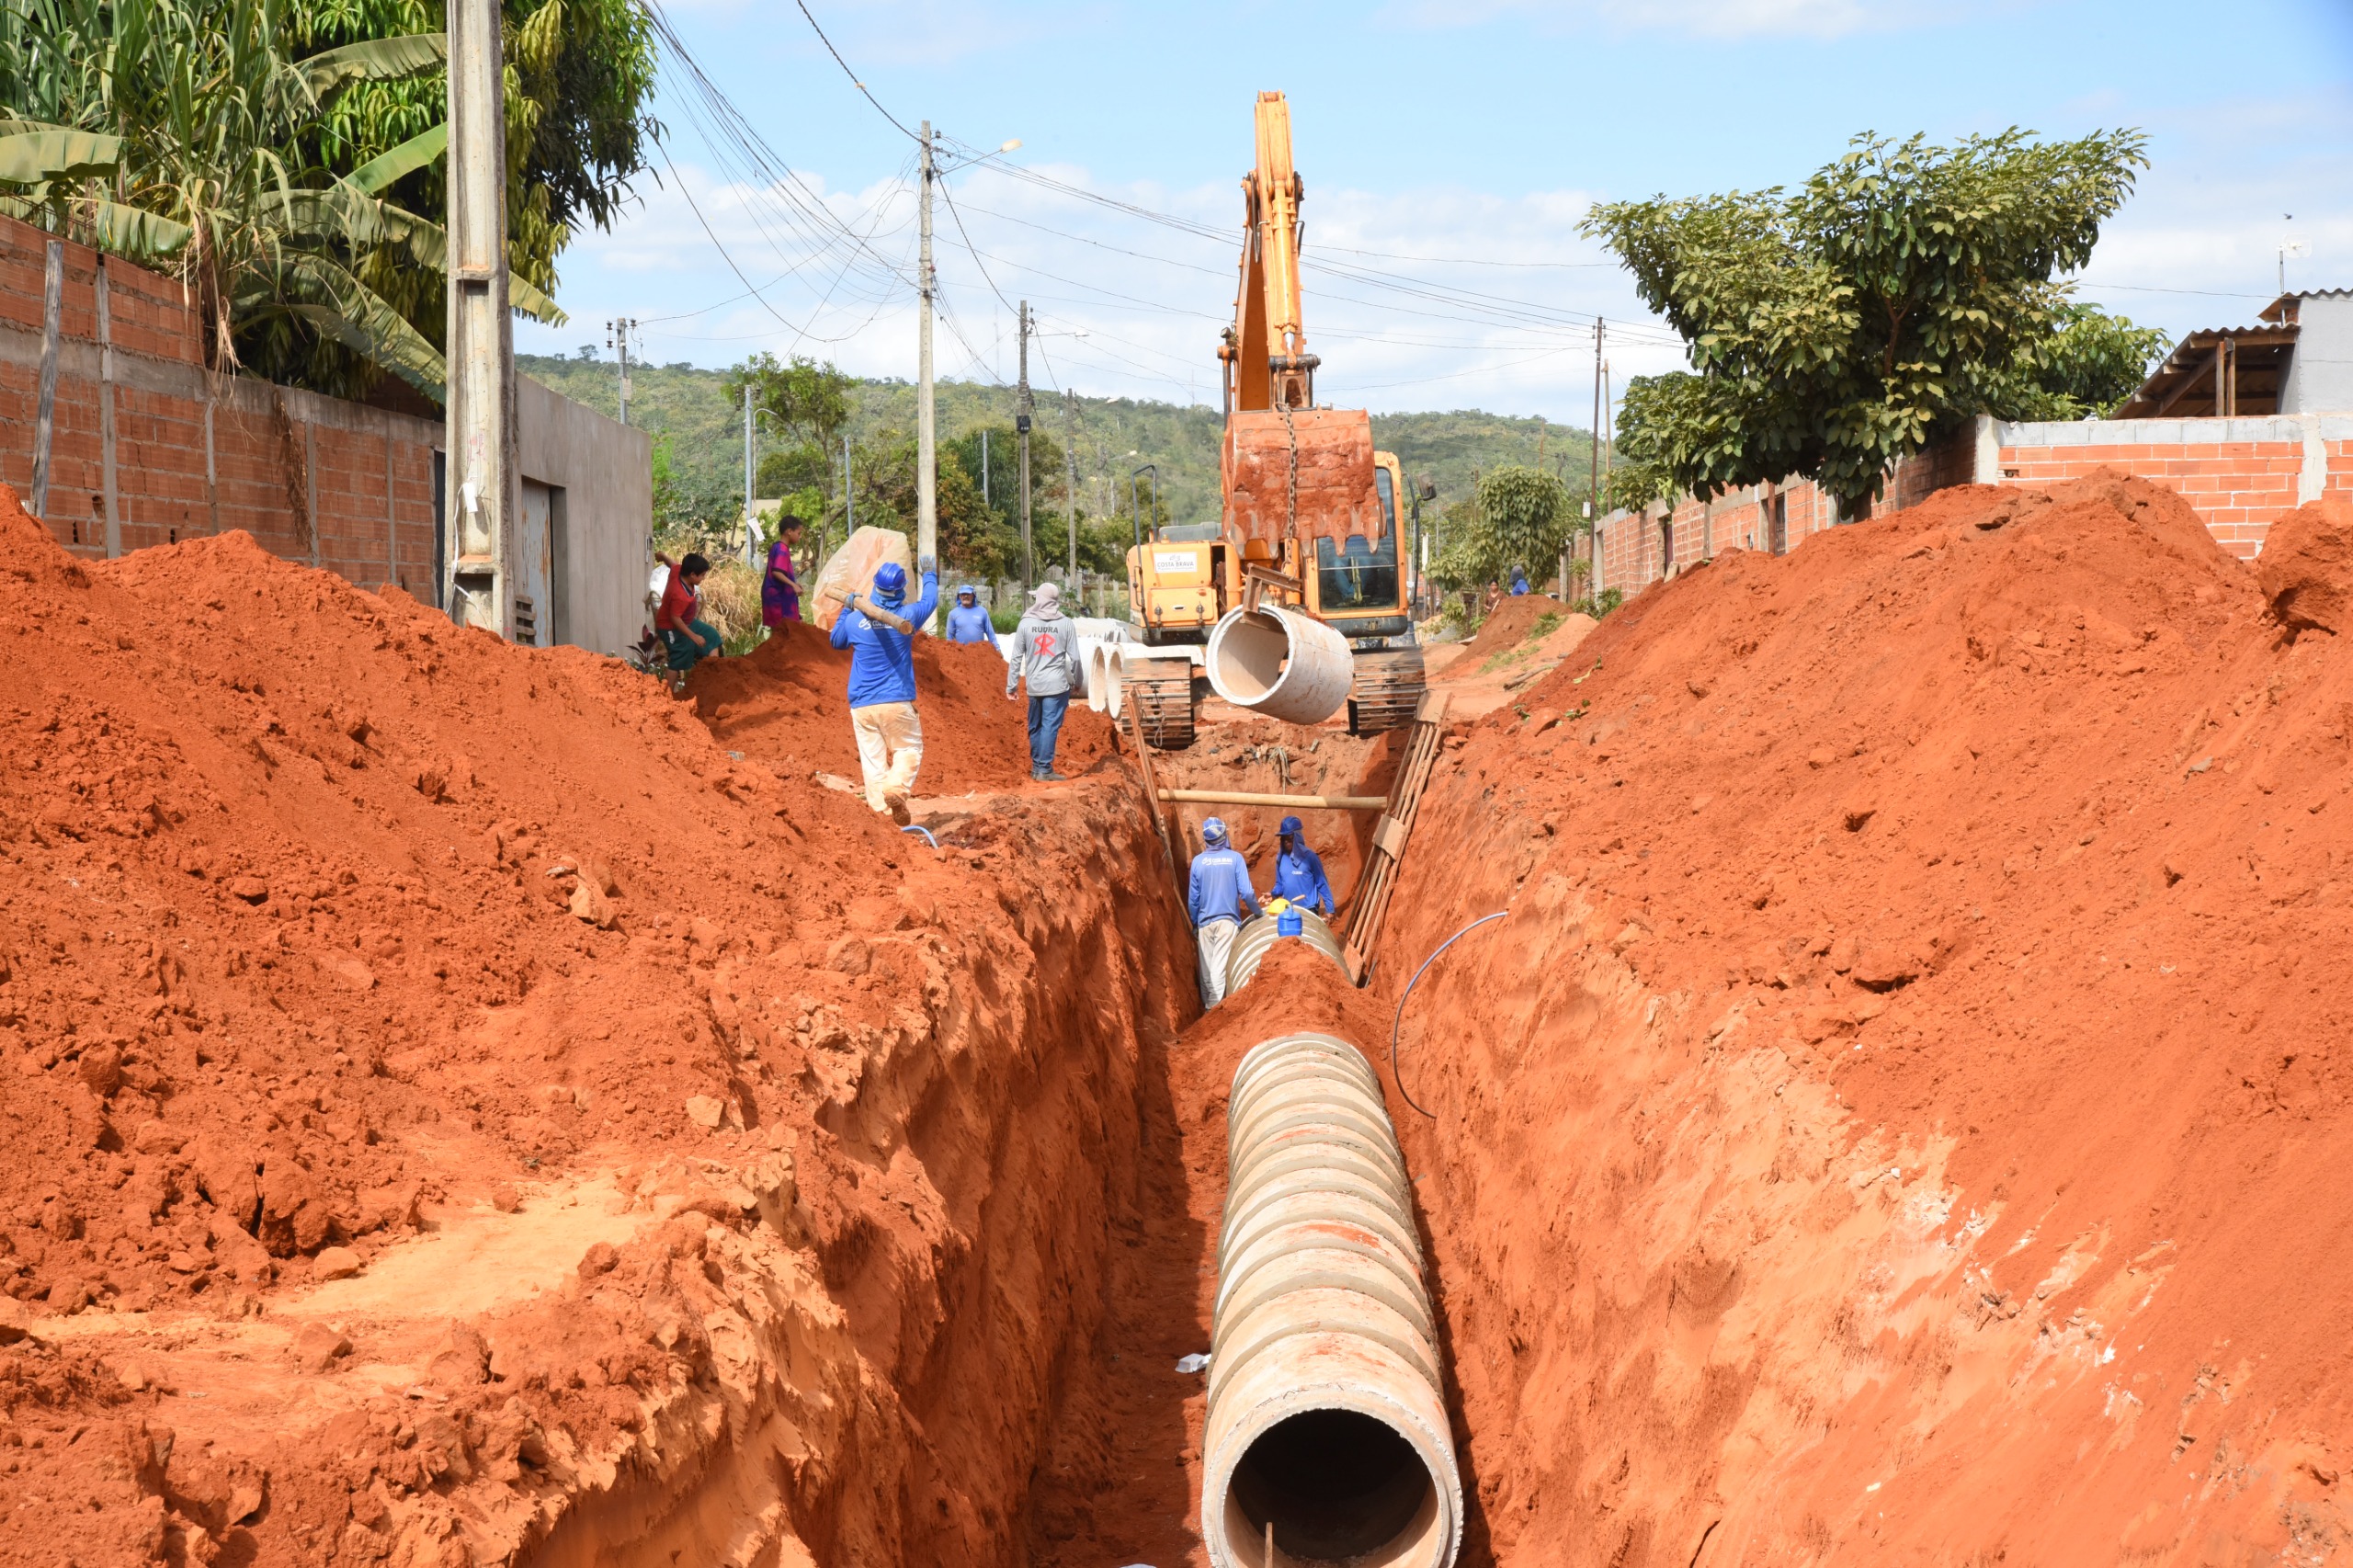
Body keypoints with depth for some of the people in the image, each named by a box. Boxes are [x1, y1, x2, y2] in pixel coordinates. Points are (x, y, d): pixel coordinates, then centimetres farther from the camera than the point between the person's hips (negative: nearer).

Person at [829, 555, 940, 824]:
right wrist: (929, 574, 37)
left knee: (872, 760, 4)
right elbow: (930, 600, 20)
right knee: (909, 749, 10)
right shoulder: (907, 616, -3)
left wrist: (846, 609, 34)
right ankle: (896, 789, -17)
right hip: (897, 701, -2)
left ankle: (880, 811, -2)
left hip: (861, 705, 2)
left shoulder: (854, 619, 1)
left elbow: (836, 641, 23)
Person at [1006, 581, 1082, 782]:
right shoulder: (1066, 624, -3)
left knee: (1035, 727, 13)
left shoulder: (1026, 623, 0)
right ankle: (1044, 769, -6)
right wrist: (1078, 681, 14)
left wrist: (1011, 685, 9)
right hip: (1057, 684, -2)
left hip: (1034, 685, 2)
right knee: (1050, 726, -3)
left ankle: (1036, 766, 19)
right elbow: (1074, 657, -1)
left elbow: (1017, 657, 2)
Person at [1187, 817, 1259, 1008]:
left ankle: (1207, 1003, 19)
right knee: (1220, 964, -3)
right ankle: (1216, 1005, -8)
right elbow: (1246, 892, -9)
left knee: (1205, 964, 12)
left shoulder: (1198, 861, -2)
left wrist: (1194, 923, 16)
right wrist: (1257, 913, 8)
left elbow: (1193, 897, 3)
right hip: (1228, 920, -2)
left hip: (1205, 921, 2)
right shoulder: (1235, 858, -7)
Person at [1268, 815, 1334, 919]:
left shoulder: (1309, 857, -9)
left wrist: (1329, 909, -6)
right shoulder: (1280, 857, 4)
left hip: (1308, 910, -5)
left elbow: (1322, 884, -5)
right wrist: (1273, 894, -8)